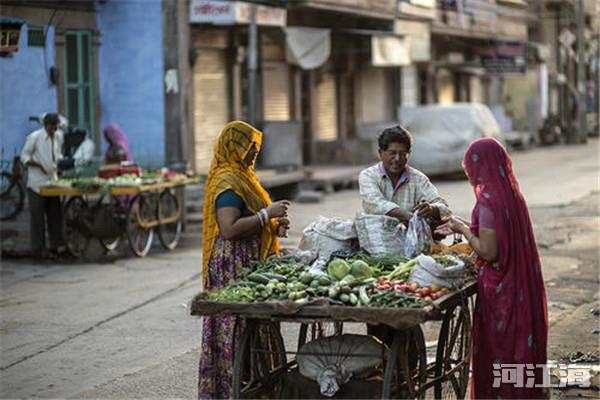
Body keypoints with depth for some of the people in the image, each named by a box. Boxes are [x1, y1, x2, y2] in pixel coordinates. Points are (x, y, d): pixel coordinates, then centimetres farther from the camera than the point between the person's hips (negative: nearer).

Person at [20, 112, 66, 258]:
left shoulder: (58, 137, 8)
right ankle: (38, 249, 5)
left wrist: (60, 162, -2)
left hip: (52, 181, 6)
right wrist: (39, 165, -21)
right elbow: (24, 157, -8)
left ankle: (56, 245, 16)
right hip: (37, 183, -6)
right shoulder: (34, 137, -11)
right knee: (37, 217, -1)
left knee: (55, 214, 7)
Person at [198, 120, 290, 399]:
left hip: (245, 265, 10)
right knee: (238, 329, -7)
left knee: (247, 328, 11)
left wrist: (273, 229, 11)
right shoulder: (228, 183, -16)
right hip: (233, 268, -10)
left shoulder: (240, 177, 17)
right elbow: (229, 229, -25)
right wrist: (267, 214, -20)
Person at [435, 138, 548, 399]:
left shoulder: (489, 201, -21)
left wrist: (463, 229, -8)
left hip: (499, 290, -9)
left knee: (497, 352, 2)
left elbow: (487, 252, -21)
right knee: (517, 348, 16)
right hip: (518, 286, 9)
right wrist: (464, 226, 15)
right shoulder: (511, 194, 6)